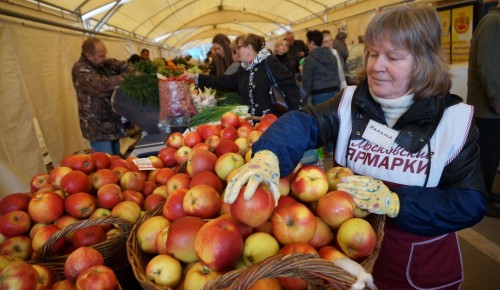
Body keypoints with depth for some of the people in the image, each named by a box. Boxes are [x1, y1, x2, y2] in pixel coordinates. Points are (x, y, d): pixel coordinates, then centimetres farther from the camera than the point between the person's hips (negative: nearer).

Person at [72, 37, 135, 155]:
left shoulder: (104, 63, 6)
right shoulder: (80, 69, -19)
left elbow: (121, 65, 6)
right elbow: (102, 86, -31)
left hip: (112, 121, 8)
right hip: (98, 127, -8)